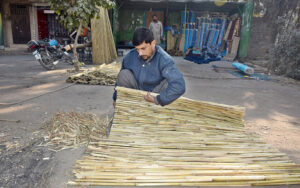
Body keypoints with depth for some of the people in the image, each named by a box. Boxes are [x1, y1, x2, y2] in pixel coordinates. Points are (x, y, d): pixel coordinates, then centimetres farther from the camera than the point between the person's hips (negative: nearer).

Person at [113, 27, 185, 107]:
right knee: (124, 74, -21)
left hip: (154, 94, -3)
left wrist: (157, 100, -40)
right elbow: (120, 79, 4)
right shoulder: (130, 57, -15)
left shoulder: (164, 59, -29)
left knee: (168, 82, -32)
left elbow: (179, 86, -43)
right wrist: (116, 98, 12)